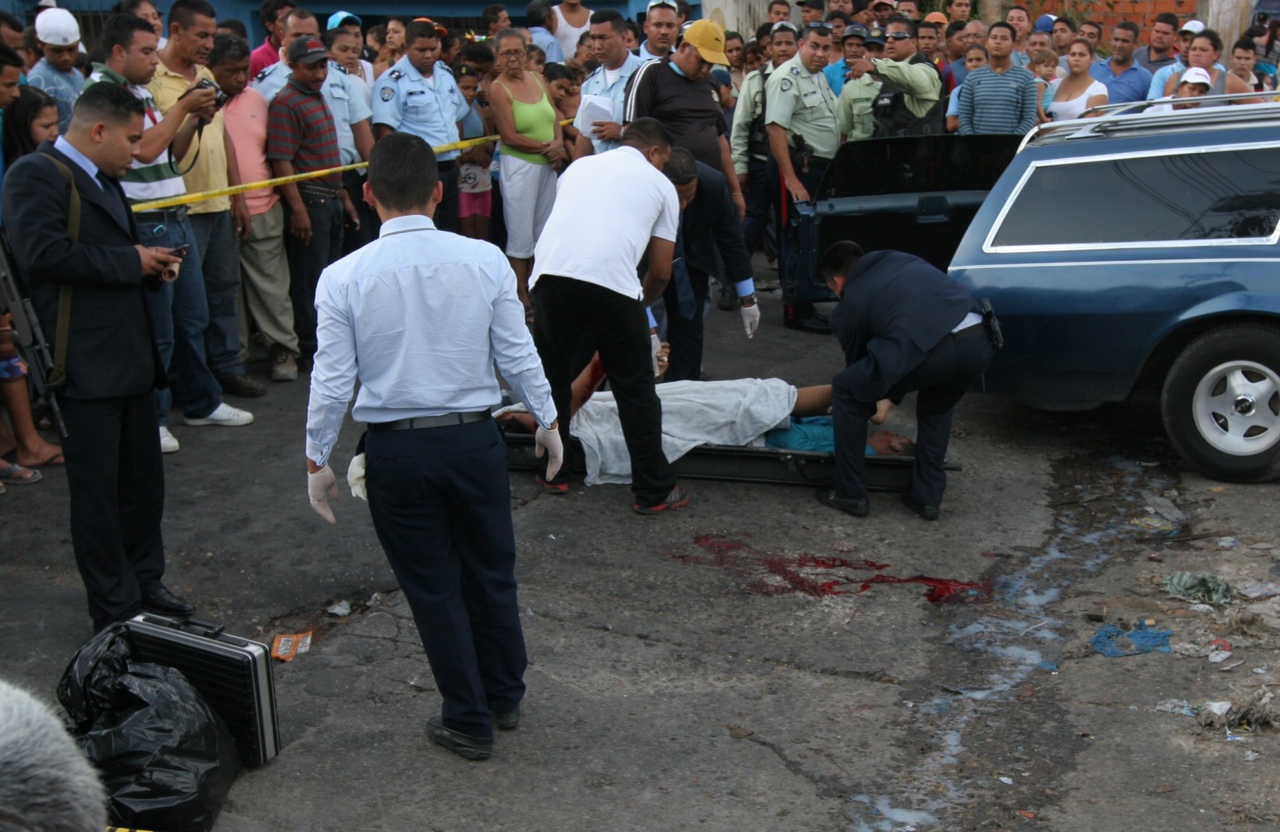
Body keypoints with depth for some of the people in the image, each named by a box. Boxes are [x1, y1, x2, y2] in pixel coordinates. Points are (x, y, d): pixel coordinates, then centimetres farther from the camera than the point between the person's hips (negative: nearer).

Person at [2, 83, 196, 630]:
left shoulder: (102, 179, 20)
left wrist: (150, 267, 7)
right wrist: (130, 261, -17)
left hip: (130, 358, 9)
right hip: (85, 366, -9)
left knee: (144, 481, 16)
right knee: (97, 492, 1)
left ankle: (144, 584, 32)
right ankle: (116, 613, 10)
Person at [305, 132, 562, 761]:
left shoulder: (343, 277, -10)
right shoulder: (484, 260, -8)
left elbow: (332, 382, -6)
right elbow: (518, 355, -2)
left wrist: (318, 460, 7)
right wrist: (547, 421, 13)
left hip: (395, 450, -1)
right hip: (474, 437, 2)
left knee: (433, 587, 12)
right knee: (492, 572, 20)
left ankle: (469, 722, 25)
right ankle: (504, 698, 38)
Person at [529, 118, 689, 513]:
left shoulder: (579, 166, 29)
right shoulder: (660, 185, 20)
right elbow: (660, 272, 19)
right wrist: (640, 303, 40)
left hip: (552, 273, 3)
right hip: (612, 283, -3)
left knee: (552, 378, 21)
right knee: (635, 390, 11)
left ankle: (552, 474, 32)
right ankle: (654, 491, 17)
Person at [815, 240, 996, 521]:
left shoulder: (849, 306, 19)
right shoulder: (901, 260, 34)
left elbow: (857, 366, 31)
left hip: (928, 349, -6)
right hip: (979, 341, 6)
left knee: (844, 391, 16)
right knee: (936, 408, 36)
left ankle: (851, 494, 20)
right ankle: (927, 497, 32)